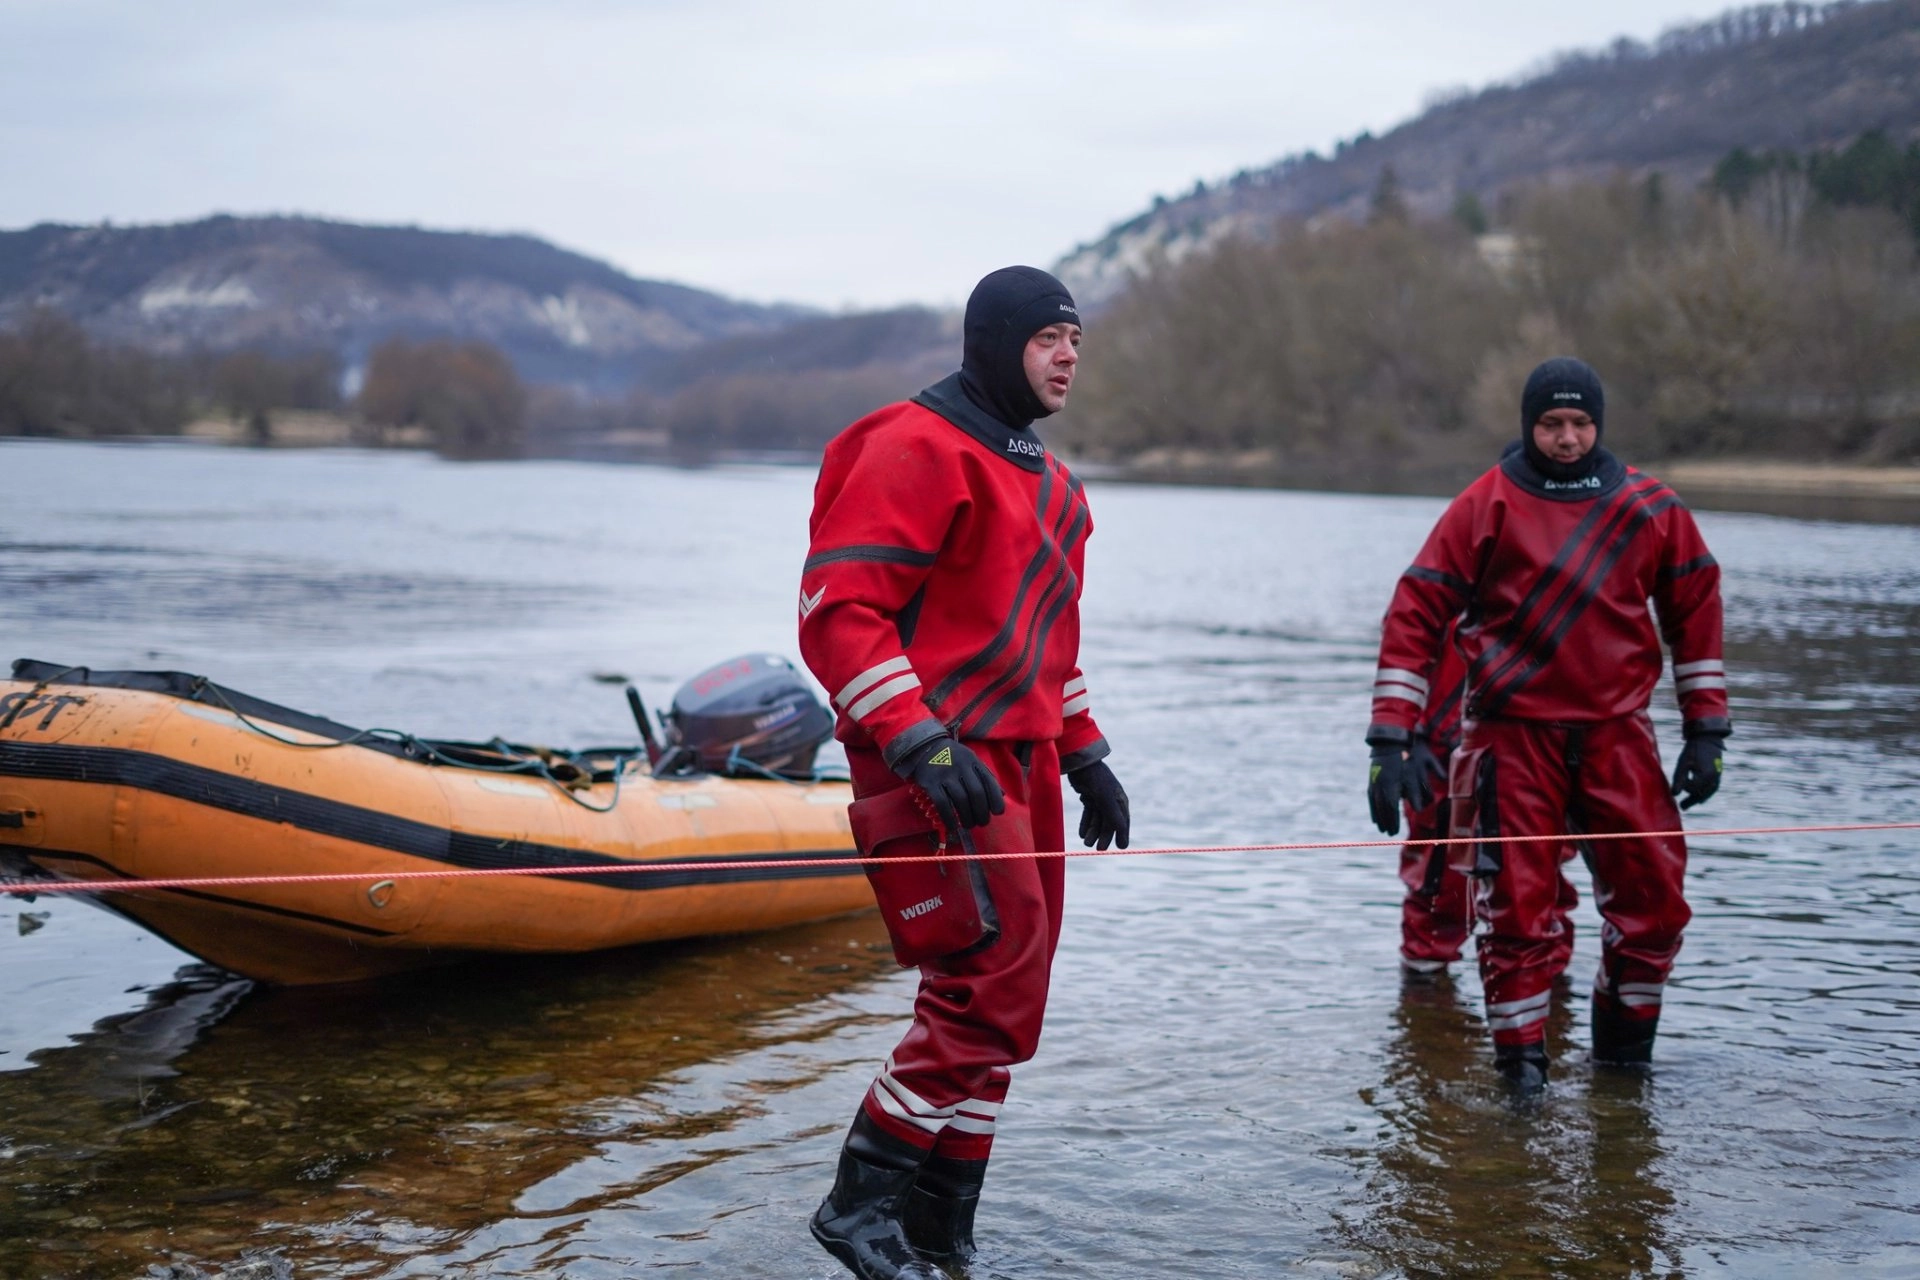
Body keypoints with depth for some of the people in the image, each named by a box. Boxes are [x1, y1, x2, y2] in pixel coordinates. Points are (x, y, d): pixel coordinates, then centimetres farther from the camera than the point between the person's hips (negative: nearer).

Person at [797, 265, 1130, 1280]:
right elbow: (836, 610, -18)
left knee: (1004, 1004, 8)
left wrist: (1084, 754, 22)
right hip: (938, 766, -9)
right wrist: (922, 742, -25)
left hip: (1019, 765, 9)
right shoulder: (917, 450, -10)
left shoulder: (1044, 479, 20)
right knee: (992, 987, -13)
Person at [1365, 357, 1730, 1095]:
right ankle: (1521, 1067, 9)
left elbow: (1695, 612, 13)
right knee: (1516, 906, -3)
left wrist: (1706, 732, 9)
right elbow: (1415, 616, -5)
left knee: (1655, 897, 0)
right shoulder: (1486, 507, -4)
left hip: (1616, 731, 2)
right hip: (1514, 735, -2)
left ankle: (1624, 1050, 20)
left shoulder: (1650, 508, 5)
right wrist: (1391, 742, -11)